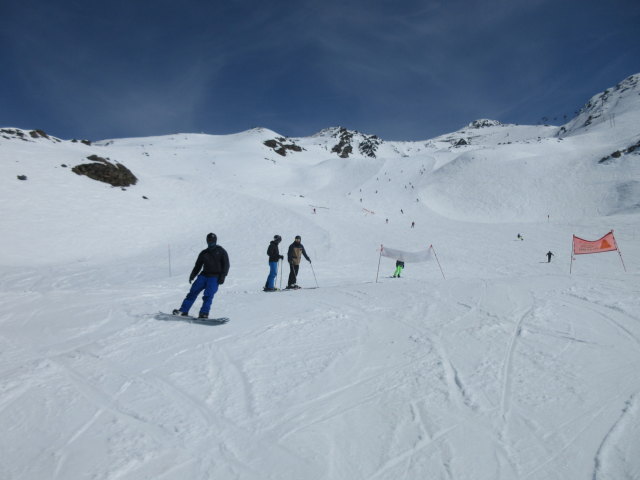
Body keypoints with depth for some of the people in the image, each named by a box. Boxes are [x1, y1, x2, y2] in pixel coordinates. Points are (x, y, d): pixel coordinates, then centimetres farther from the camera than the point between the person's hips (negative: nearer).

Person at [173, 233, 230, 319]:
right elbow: (198, 266, 19)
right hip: (203, 275, 4)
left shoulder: (221, 251, 5)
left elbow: (226, 265, 0)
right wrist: (192, 275, 3)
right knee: (193, 292, -6)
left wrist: (222, 276, -12)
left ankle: (204, 313, -18)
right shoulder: (204, 253, 17)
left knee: (208, 295, -18)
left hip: (215, 277, -4)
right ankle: (183, 310, -3)